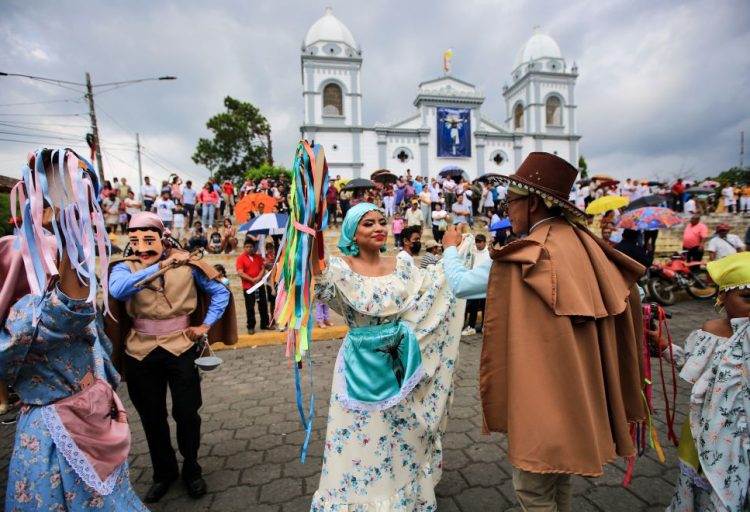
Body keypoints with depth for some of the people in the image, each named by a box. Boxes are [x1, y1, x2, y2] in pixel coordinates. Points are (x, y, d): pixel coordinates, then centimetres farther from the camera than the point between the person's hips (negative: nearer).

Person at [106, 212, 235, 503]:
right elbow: (117, 290, -30)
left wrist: (206, 326, -5)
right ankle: (164, 472, 38)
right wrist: (162, 265, -35)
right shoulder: (125, 267, -6)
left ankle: (191, 469, 32)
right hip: (140, 355, 2)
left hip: (180, 350, -1)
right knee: (151, 417, 16)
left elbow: (221, 292, 0)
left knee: (186, 413, 6)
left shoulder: (186, 265, -8)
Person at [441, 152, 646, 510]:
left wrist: (450, 247, 4)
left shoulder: (526, 255, -20)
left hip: (543, 389, -8)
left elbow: (459, 284, -13)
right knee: (559, 475, 25)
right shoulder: (580, 242, 2)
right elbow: (626, 293, 12)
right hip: (576, 385, 8)